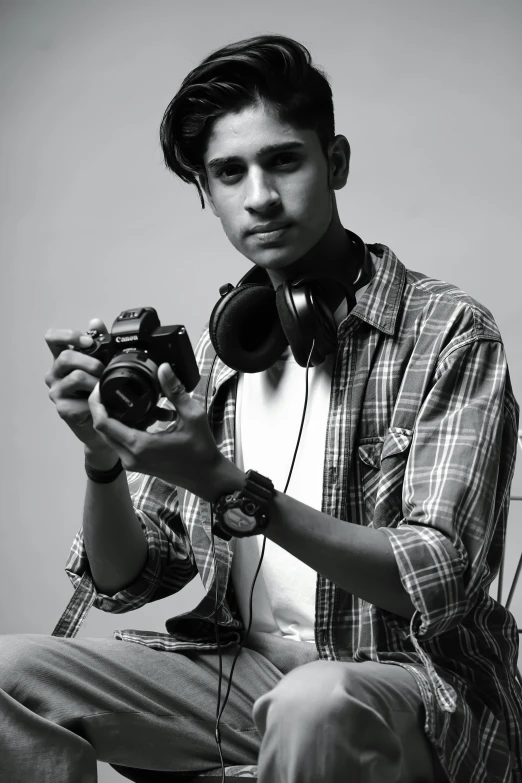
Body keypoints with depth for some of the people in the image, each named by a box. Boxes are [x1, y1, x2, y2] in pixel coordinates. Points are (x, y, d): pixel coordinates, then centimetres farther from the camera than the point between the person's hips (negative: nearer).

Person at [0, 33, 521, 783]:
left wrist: (229, 485, -26)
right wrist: (103, 459, -15)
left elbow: (441, 582, -17)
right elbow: (123, 582, 7)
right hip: (242, 668, 5)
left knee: (314, 704, -37)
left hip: (413, 680, -4)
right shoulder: (212, 354, 6)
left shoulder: (449, 333, -9)